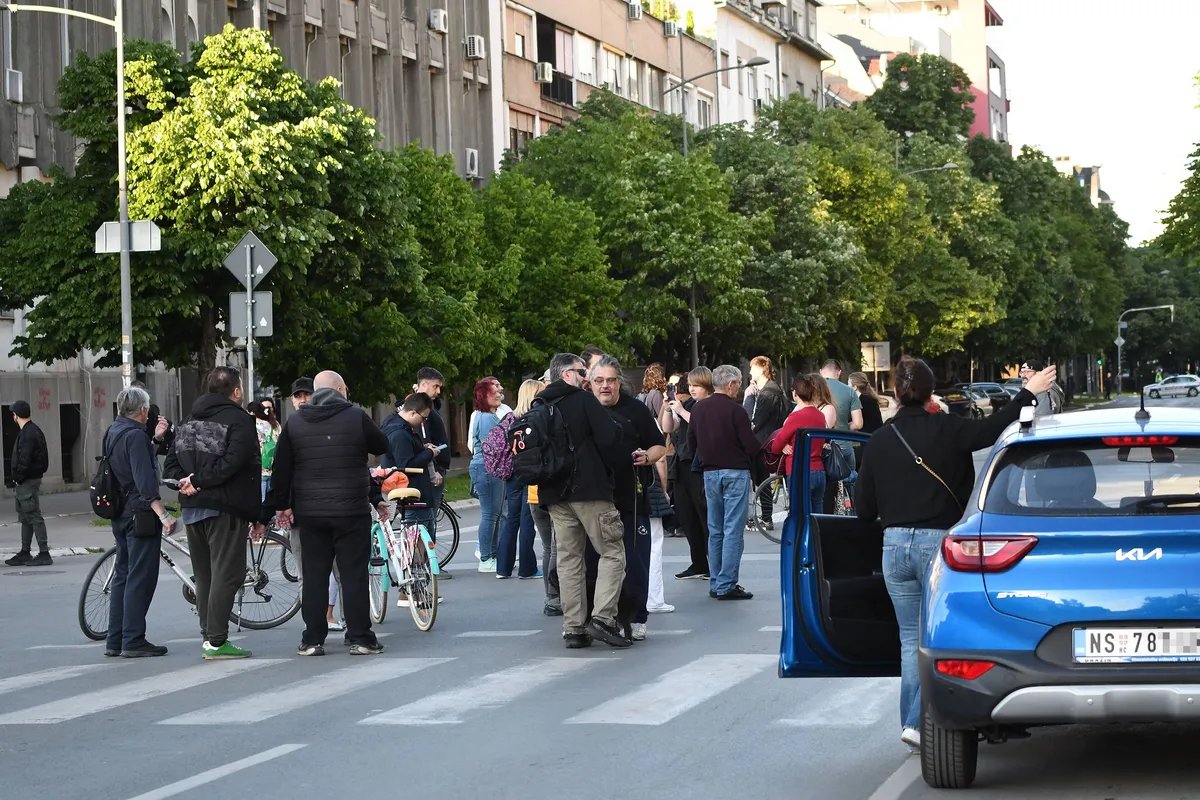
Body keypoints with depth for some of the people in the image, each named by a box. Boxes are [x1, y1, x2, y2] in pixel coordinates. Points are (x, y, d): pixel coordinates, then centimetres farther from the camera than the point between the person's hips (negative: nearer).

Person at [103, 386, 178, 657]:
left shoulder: (113, 433, 14)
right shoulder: (135, 435, -15)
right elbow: (144, 479, -24)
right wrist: (163, 515, -27)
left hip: (120, 516, 10)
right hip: (140, 515, -10)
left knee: (122, 576, 14)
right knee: (140, 578, -6)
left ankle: (114, 641, 16)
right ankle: (133, 641, -6)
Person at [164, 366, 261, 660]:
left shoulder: (189, 423, 17)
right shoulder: (239, 421, -7)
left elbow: (170, 465, 12)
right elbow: (232, 464, -19)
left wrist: (187, 481, -1)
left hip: (192, 508, 8)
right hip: (225, 509, -7)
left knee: (204, 576, 14)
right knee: (227, 574, -5)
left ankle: (208, 635, 16)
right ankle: (216, 641, -9)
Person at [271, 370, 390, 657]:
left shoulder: (294, 422, 5)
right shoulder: (356, 417, -6)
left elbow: (282, 468, 7)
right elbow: (382, 446, 7)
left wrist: (283, 504, 13)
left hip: (310, 513, 3)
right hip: (352, 511, -3)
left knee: (314, 576, 7)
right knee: (354, 574, 1)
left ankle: (312, 640, 8)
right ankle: (359, 638, 1)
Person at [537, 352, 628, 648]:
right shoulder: (584, 400, -7)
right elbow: (609, 438, -13)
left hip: (555, 495, 6)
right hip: (590, 490, -6)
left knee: (568, 559, 9)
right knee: (612, 552, 0)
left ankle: (573, 628, 6)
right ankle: (603, 617, -13)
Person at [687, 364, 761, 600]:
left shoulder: (698, 408, 5)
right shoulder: (736, 411, -14)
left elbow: (691, 440, 13)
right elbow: (751, 446, -14)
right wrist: (753, 459, 6)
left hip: (709, 473, 6)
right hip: (736, 472, -6)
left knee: (715, 530, 13)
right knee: (733, 530, -4)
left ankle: (715, 584, 15)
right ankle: (726, 585, -7)